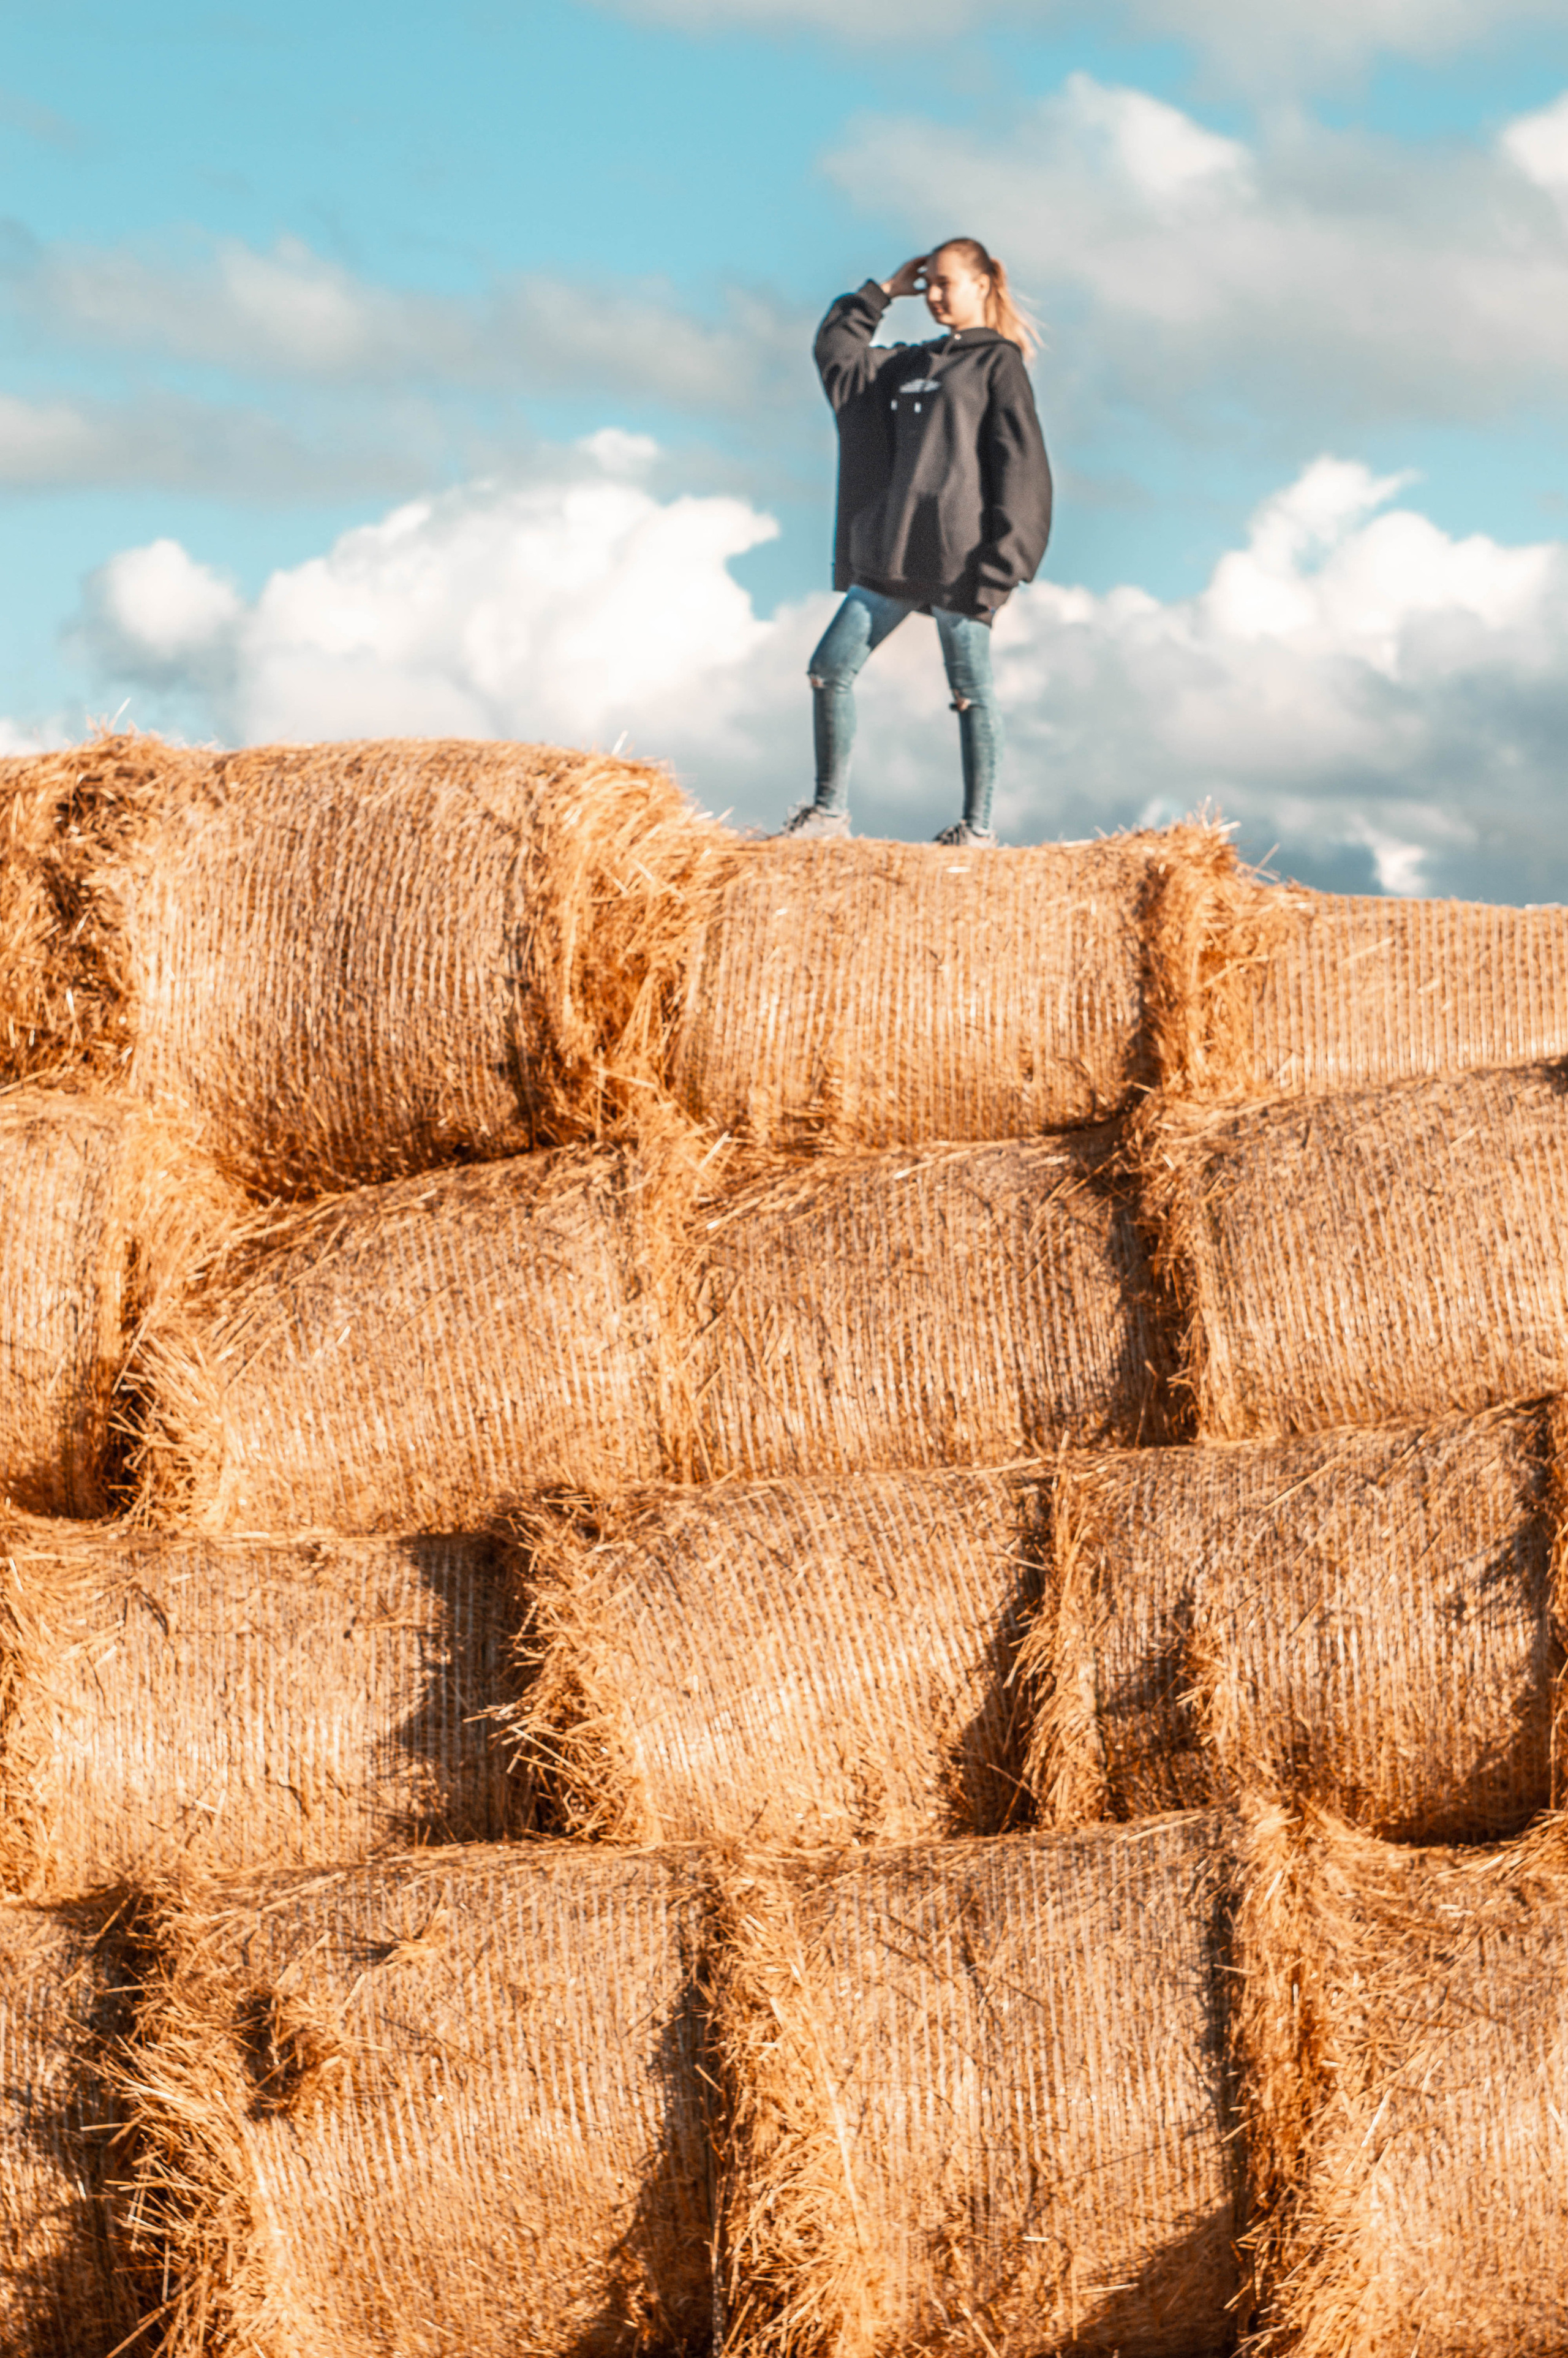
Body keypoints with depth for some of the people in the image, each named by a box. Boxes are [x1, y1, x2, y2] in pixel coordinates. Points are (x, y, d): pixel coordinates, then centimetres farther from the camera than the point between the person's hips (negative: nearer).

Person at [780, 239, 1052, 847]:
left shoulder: (998, 363, -1)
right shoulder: (908, 365, 20)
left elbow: (1019, 465, -8)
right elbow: (835, 348, 31)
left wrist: (1000, 563, -16)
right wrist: (885, 292, 21)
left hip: (959, 558, -7)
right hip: (893, 557, 7)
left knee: (971, 690, -1)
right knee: (830, 670, 1)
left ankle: (978, 826, 4)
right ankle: (830, 809, 7)